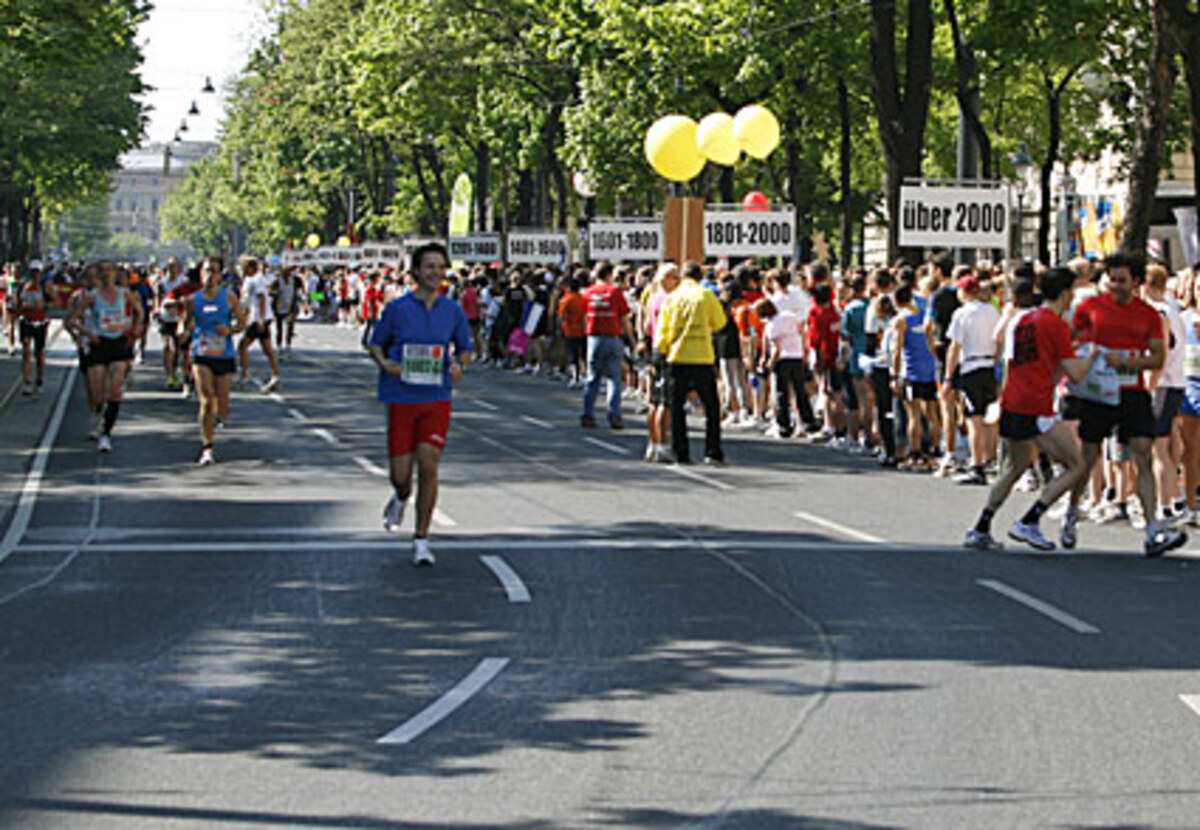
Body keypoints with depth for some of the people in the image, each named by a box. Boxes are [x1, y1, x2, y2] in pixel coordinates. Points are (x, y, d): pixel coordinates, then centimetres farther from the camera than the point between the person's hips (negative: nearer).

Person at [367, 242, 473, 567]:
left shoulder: (453, 311, 5)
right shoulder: (397, 308, -1)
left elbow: (466, 348, 16)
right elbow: (375, 343, 9)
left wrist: (459, 365, -6)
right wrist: (384, 363, -11)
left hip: (437, 398, 1)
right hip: (401, 397, -1)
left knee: (428, 467, -9)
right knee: (401, 472, 0)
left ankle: (421, 539, 2)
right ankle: (401, 497, 40)